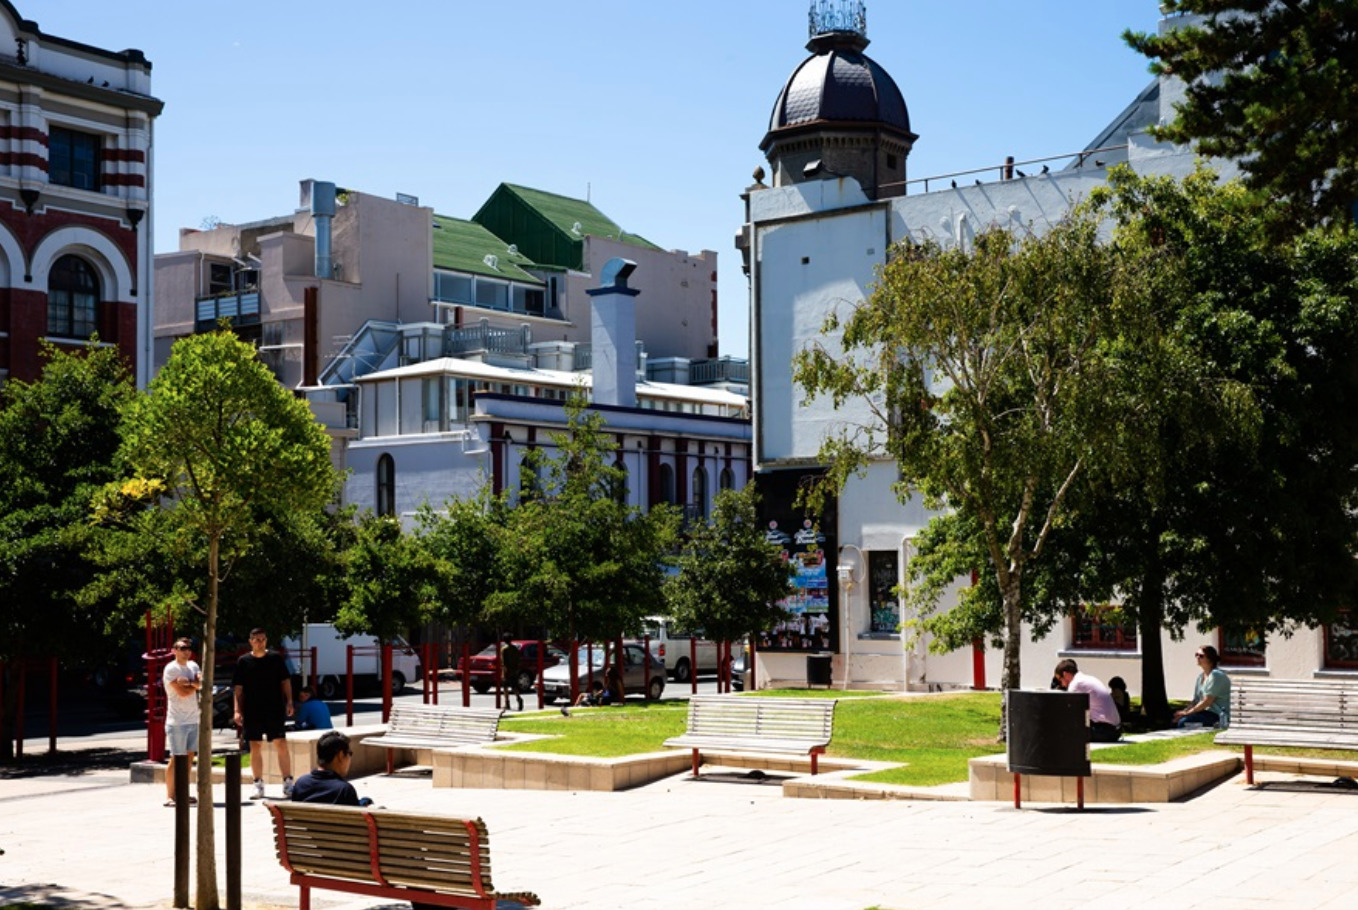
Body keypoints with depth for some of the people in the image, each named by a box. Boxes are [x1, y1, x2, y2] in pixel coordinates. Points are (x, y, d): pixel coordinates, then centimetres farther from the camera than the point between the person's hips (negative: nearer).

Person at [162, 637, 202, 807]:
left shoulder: (193, 666, 15)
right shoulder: (171, 669, -7)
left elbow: (203, 683, -1)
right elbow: (182, 692, -15)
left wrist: (189, 682, -16)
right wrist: (196, 685, 0)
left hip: (194, 720, 7)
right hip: (177, 721, -7)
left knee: (189, 756, 8)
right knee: (176, 758, -5)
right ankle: (170, 796, 0)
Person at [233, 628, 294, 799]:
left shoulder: (276, 658, 5)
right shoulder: (243, 661, 5)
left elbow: (285, 681, 7)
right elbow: (238, 688, 5)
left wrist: (289, 702, -2)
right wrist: (238, 710, -3)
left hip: (275, 709, -1)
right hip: (252, 711, 1)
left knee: (281, 744, -6)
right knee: (255, 747, 5)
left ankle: (288, 782, -2)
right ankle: (258, 785, 13)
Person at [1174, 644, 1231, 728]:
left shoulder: (1216, 675, -11)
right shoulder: (1200, 677, 17)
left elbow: (1207, 702, -16)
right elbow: (1195, 701, 15)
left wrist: (1187, 713, -14)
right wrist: (1185, 711, -4)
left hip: (1217, 716, -8)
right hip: (1205, 712, 8)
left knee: (1183, 722, -27)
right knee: (1175, 720, -12)